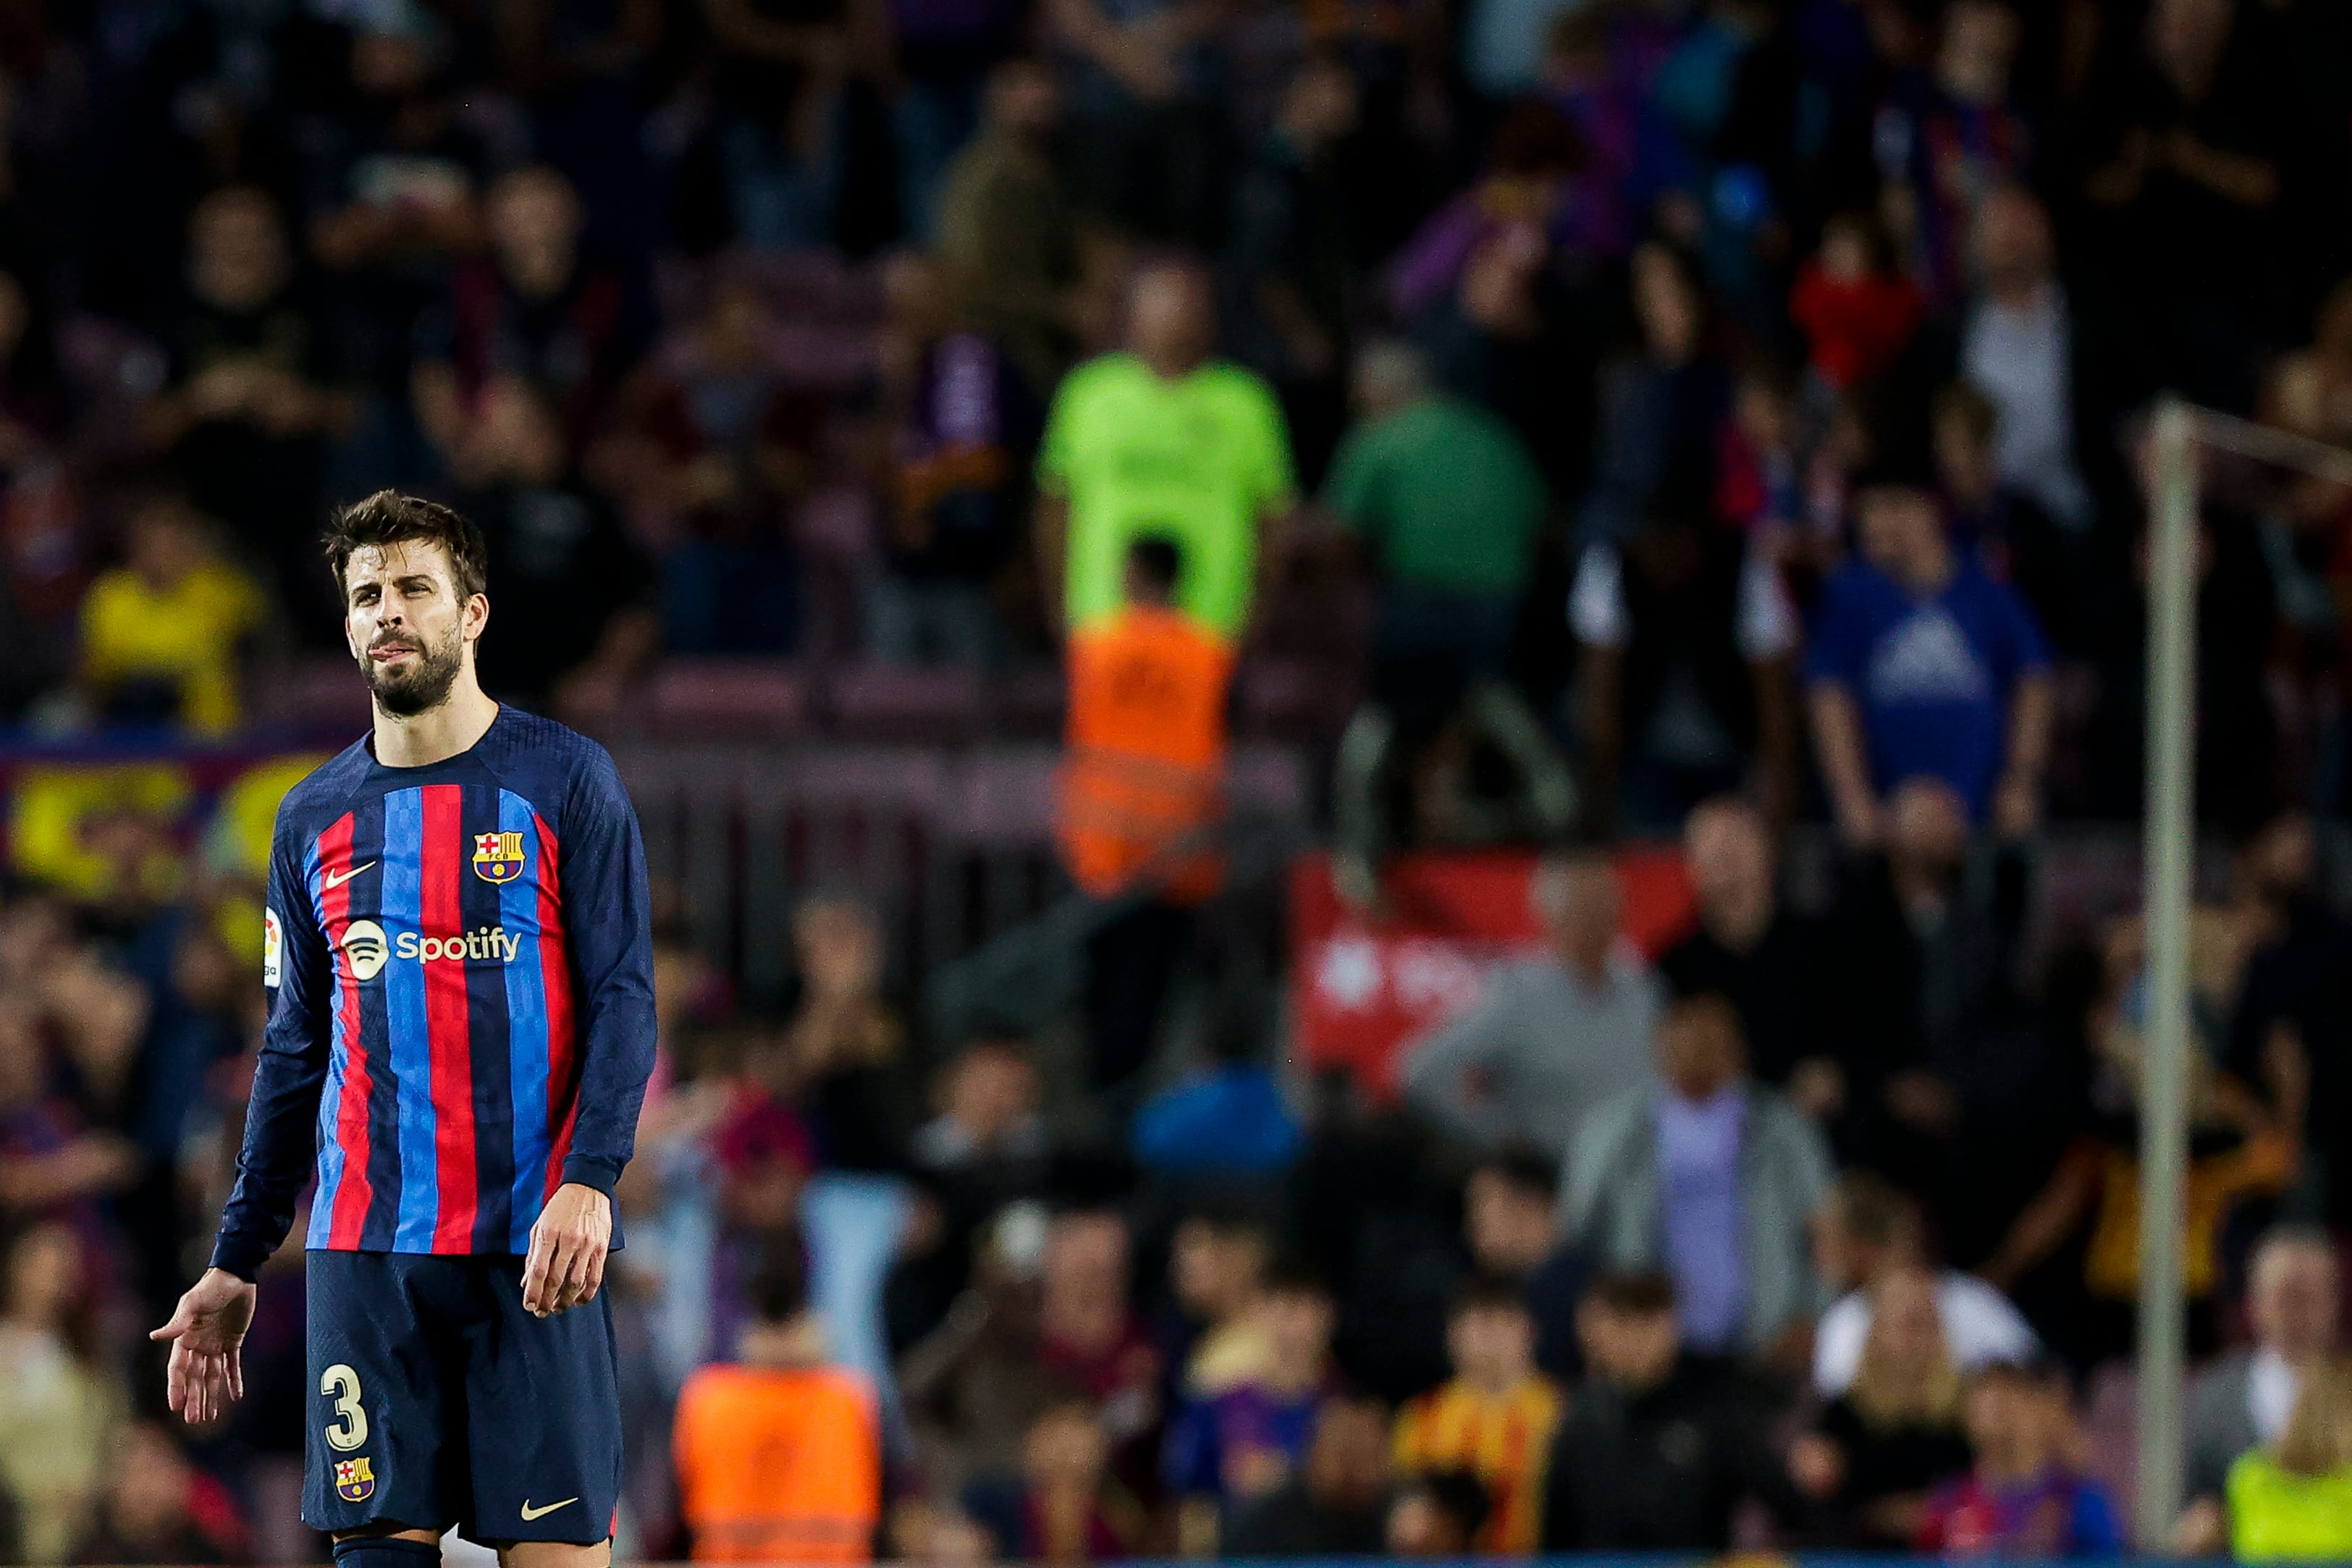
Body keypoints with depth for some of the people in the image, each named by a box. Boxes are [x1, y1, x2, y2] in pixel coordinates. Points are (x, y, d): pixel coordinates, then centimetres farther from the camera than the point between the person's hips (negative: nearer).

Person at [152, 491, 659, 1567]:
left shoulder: (563, 780, 2)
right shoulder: (314, 819, 14)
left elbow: (622, 999, -3)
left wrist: (588, 1184, -18)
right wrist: (236, 1264, 15)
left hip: (532, 1243, -3)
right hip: (363, 1247, 3)